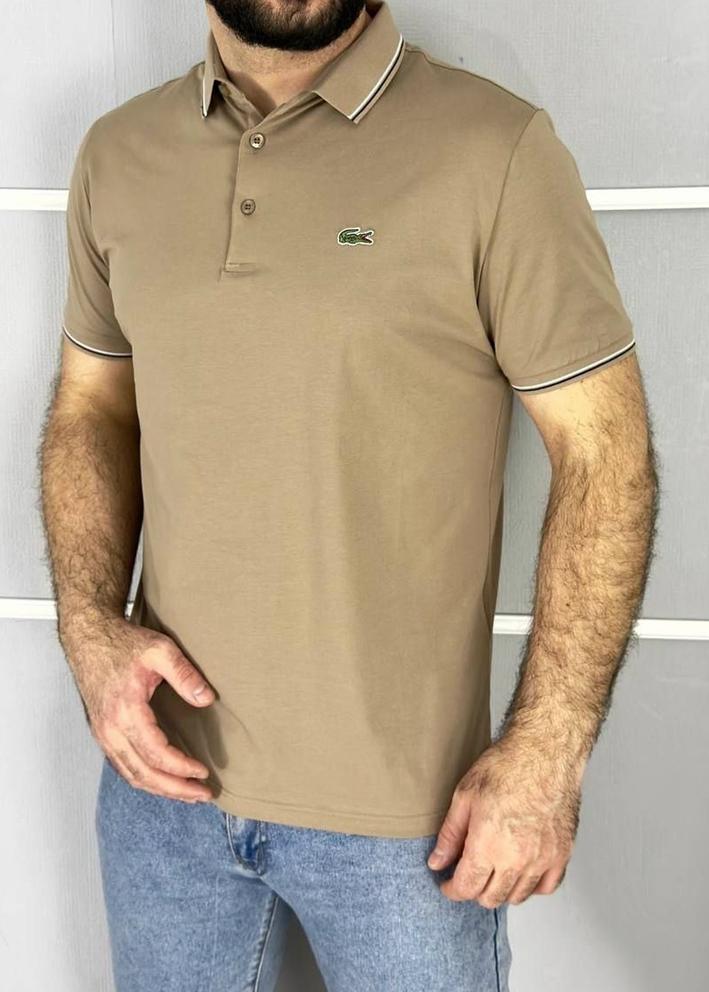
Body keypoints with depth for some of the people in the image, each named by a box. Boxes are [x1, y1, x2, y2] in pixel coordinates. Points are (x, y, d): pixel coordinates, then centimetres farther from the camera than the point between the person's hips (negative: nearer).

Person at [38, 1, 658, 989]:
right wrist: (92, 629, -5)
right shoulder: (118, 155, 3)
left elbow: (605, 454, -10)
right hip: (163, 772, 4)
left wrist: (548, 751, -14)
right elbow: (90, 408, 10)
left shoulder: (498, 151, -12)